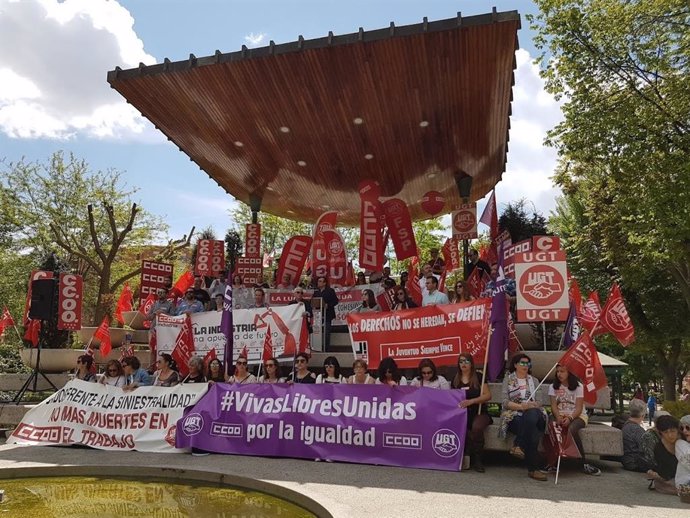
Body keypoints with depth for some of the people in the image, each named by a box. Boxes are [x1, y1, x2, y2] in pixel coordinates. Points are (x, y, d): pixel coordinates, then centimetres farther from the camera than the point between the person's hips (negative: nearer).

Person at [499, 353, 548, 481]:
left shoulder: (534, 381, 21)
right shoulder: (508, 379, 10)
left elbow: (539, 401, 12)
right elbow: (505, 402, -2)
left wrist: (533, 406, -11)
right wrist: (521, 406, -17)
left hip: (533, 414, 3)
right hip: (513, 415, -3)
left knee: (532, 414, -36)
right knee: (532, 431, -32)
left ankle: (519, 446, -32)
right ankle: (533, 468, -29)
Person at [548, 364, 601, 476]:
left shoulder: (578, 386, 1)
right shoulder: (553, 387, 11)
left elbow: (579, 408, -8)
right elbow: (554, 406, 0)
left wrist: (570, 418, -26)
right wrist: (558, 417, -21)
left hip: (577, 416, -2)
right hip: (560, 415, 2)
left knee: (572, 429, -37)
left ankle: (584, 463, -25)